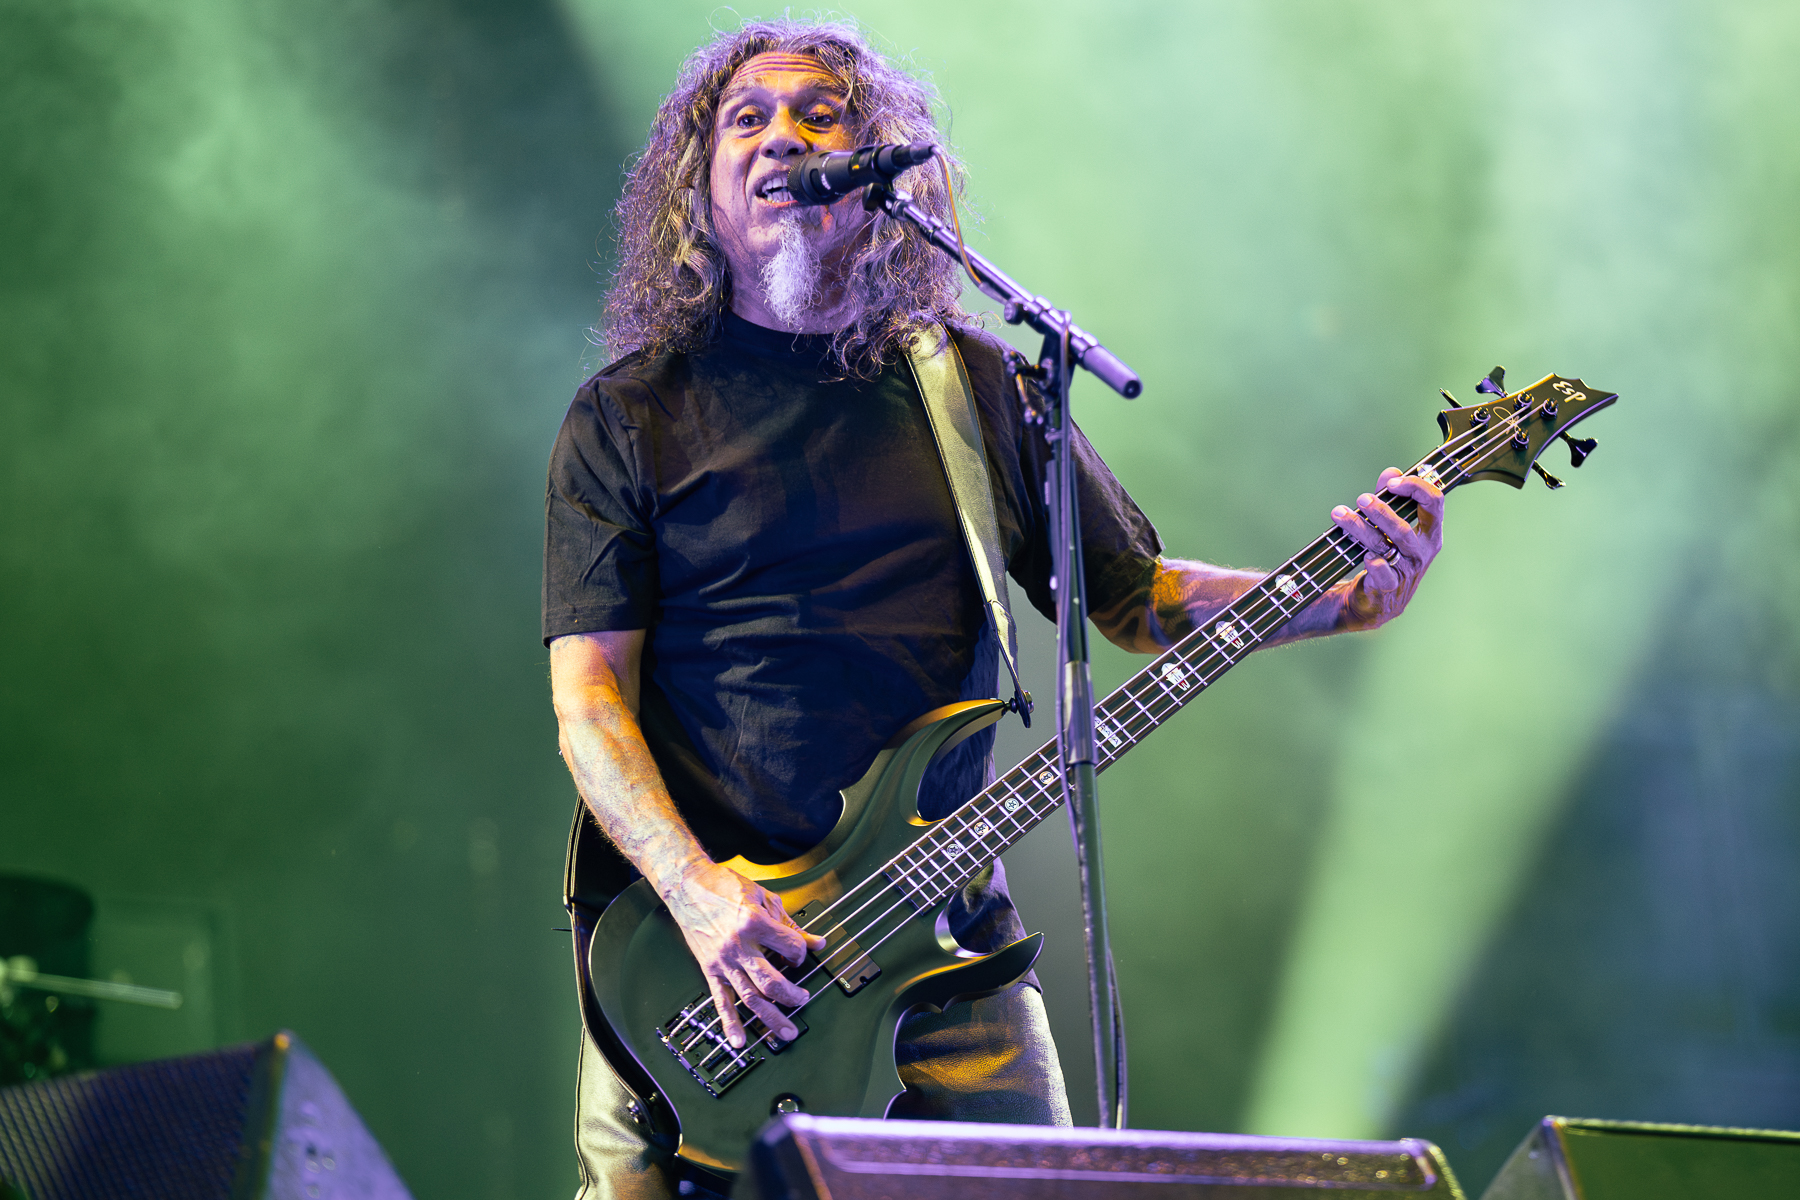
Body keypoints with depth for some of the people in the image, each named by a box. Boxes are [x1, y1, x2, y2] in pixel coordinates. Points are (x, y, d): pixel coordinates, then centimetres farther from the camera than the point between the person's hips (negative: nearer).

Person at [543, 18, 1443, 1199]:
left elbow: (1137, 595, 16)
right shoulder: (631, 414, 4)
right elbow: (588, 687, -3)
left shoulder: (976, 382, 12)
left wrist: (1353, 594, -1)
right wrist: (696, 893, -19)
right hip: (698, 967, -2)